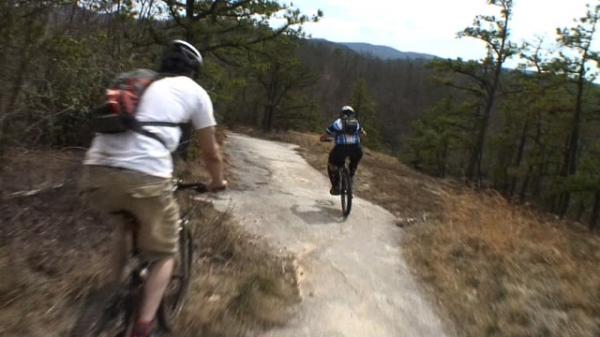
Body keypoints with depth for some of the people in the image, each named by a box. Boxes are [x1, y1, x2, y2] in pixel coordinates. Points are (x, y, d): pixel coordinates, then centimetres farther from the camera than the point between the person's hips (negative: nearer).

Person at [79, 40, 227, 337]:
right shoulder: (194, 91, 16)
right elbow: (211, 152, 21)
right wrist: (218, 181, 40)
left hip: (96, 171, 6)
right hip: (145, 177, -5)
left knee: (127, 223, 36)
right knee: (164, 253, 18)